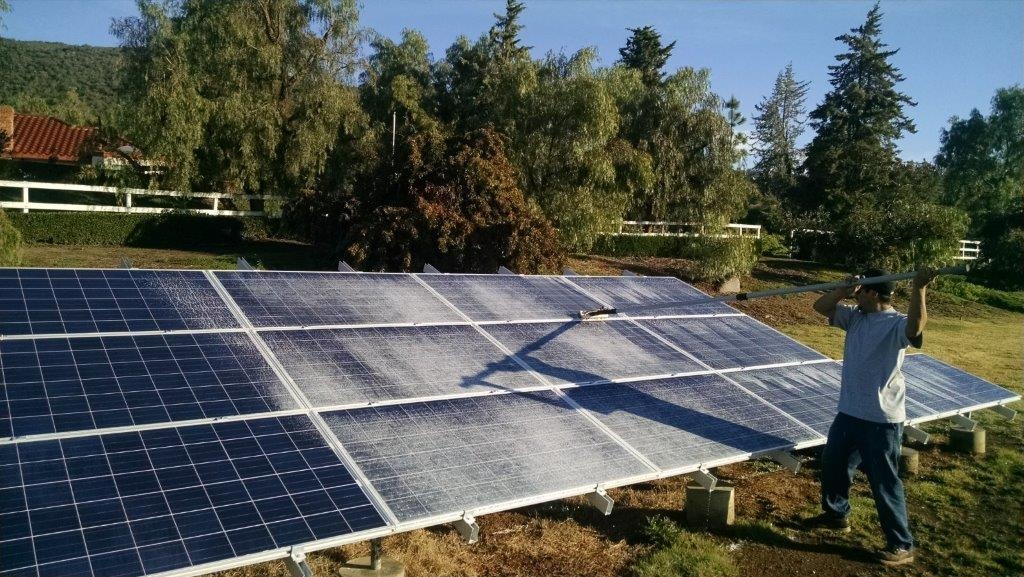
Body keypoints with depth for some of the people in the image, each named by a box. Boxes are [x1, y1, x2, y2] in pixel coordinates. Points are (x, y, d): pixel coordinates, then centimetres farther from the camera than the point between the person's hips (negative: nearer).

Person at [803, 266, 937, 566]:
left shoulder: (896, 324, -18)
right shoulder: (855, 317, 5)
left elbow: (915, 328, -40)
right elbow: (820, 306, 7)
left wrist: (918, 288, -48)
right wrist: (843, 291, -10)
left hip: (882, 420, -9)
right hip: (849, 412, 9)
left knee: (884, 483, 0)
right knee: (832, 464, 23)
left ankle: (902, 545, 16)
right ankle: (836, 514, 46)